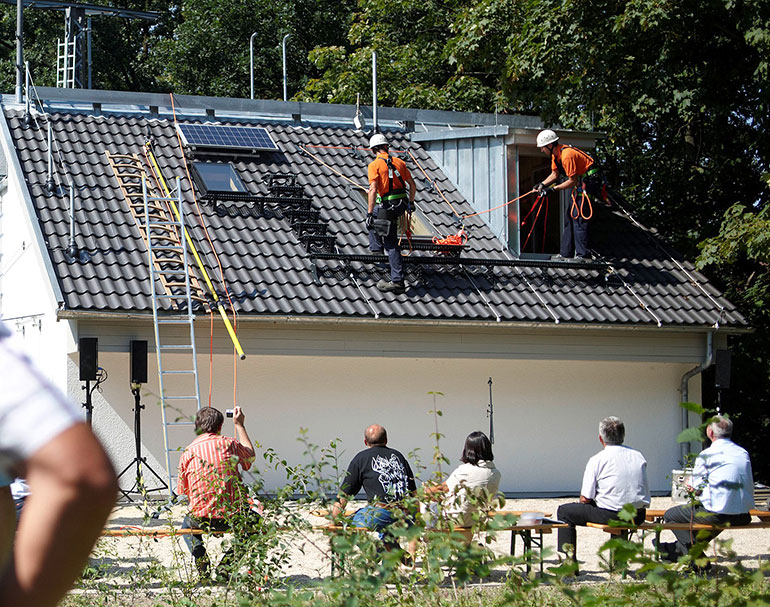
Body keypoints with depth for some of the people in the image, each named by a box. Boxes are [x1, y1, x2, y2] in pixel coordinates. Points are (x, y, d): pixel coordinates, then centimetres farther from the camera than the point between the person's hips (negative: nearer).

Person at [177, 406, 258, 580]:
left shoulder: (187, 452, 3)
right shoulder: (230, 444, 1)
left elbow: (183, 492, 9)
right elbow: (250, 455, 26)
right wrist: (239, 425, 33)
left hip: (200, 519, 2)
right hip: (232, 517, -2)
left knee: (187, 525, 36)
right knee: (253, 520, 29)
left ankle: (200, 560, 9)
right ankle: (226, 564, 11)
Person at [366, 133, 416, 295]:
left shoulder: (374, 165, -10)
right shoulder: (399, 162, 8)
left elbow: (373, 190, -20)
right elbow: (412, 185, 13)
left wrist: (370, 214, -20)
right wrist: (411, 202, 28)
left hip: (387, 207, -7)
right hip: (401, 205, 7)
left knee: (391, 245, -3)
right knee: (372, 215, 33)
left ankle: (397, 281, -4)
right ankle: (376, 248, 35)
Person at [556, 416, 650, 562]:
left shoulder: (597, 460, -6)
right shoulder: (638, 456, 9)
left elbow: (585, 498, -5)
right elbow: (646, 495, 13)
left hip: (610, 516, -5)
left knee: (564, 511, 13)